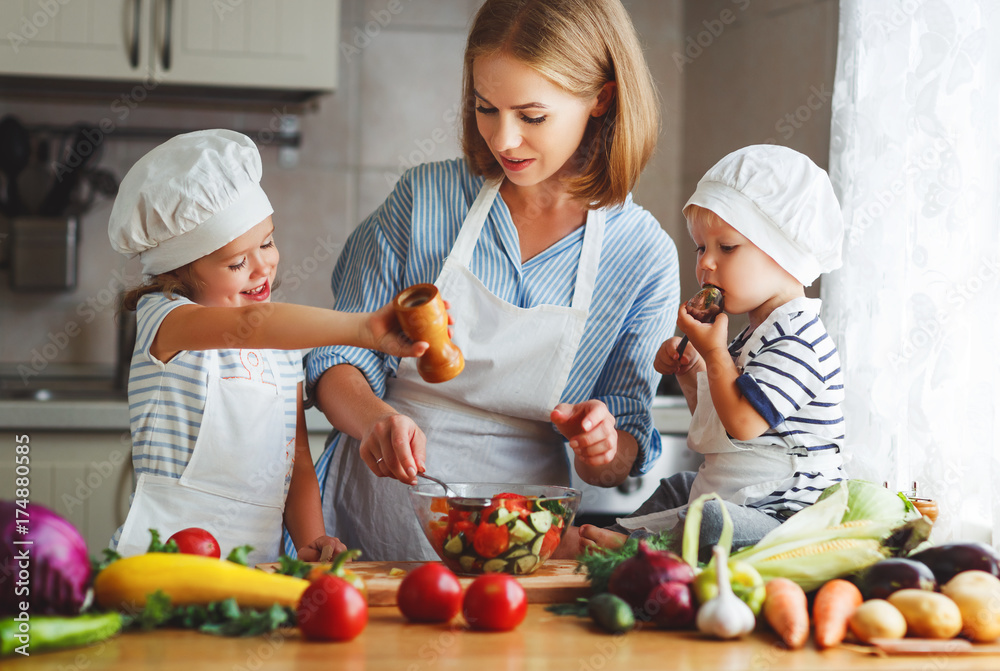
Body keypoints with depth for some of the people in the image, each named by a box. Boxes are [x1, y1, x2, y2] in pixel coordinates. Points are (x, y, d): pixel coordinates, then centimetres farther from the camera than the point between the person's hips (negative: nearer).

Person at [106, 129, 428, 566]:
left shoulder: (284, 346, 16)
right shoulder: (161, 319, -5)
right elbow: (251, 325, -27)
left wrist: (311, 544, -2)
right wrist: (362, 328, -38)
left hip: (256, 565, 6)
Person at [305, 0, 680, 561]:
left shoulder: (646, 256, 0)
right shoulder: (425, 197, 1)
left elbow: (624, 455, 6)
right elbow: (341, 354, 3)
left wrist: (603, 450, -17)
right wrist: (374, 418, -18)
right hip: (380, 510, 0)